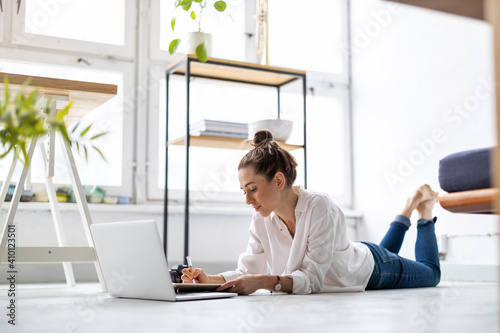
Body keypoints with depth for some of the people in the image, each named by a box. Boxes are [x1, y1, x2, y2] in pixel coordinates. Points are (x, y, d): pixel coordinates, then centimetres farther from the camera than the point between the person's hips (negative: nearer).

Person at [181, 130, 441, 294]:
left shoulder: (319, 207, -44)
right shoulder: (261, 219, -25)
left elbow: (313, 278, -44)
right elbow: (249, 270, -23)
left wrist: (264, 281, -58)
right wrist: (210, 280, -39)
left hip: (372, 268, -5)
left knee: (431, 273, 26)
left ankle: (424, 208, 42)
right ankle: (408, 209, 52)